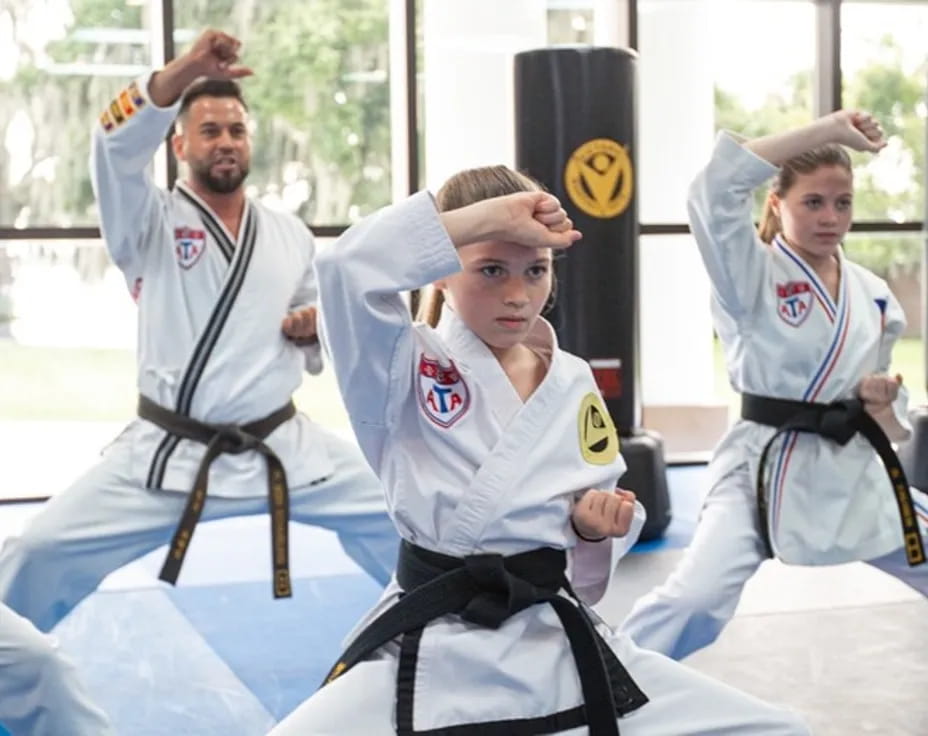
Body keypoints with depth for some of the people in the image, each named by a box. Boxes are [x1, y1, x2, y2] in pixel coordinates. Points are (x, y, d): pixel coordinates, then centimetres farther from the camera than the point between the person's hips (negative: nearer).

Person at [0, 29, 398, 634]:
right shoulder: (149, 222, -2)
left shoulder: (291, 235, 9)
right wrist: (182, 74, -37)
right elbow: (116, 151, -25)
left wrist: (315, 329, -5)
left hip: (282, 447, 3)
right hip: (168, 454, -3)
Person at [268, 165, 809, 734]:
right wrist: (493, 214, -24)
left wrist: (595, 526, -7)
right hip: (432, 653, -4)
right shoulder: (404, 370, -7)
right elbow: (348, 270, -28)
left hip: (559, 644, 4)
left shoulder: (573, 384, 8)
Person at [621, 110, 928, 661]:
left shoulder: (874, 295, 7)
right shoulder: (751, 274, -9)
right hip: (766, 468, -6)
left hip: (855, 472, 6)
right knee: (695, 604, -22)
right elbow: (714, 192, -28)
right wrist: (824, 130, -26)